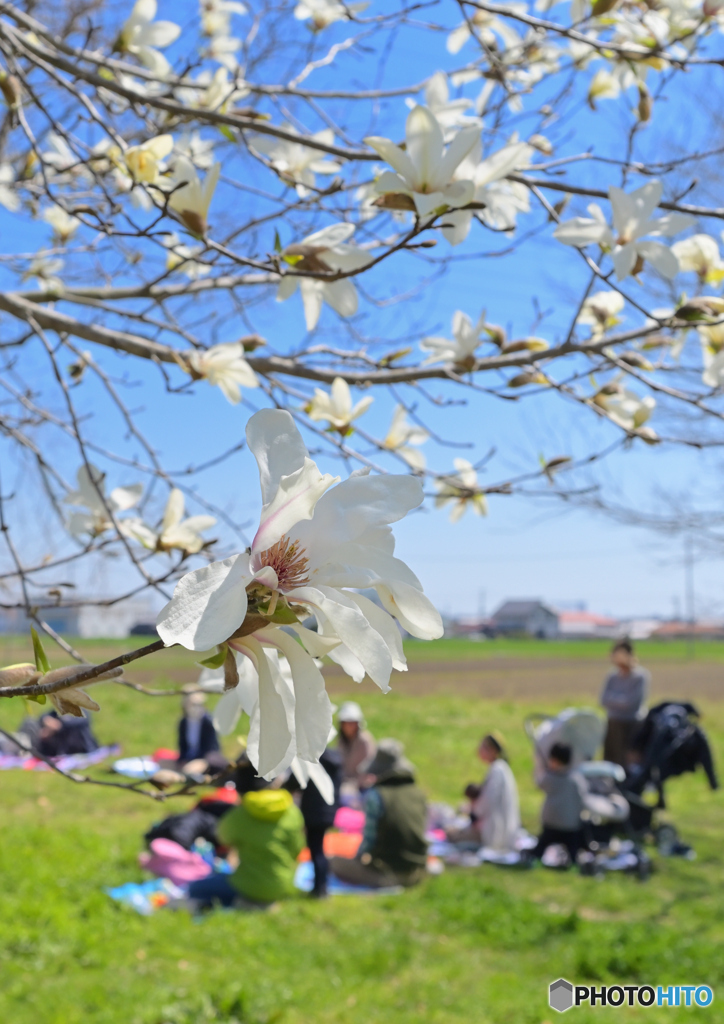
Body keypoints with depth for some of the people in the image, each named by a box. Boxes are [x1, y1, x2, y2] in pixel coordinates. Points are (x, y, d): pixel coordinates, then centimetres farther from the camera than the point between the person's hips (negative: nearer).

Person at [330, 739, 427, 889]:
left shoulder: (376, 796, -16)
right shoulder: (418, 793, 1)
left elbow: (370, 838, -12)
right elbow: (422, 830, 9)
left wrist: (359, 858, 8)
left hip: (389, 871, -8)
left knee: (336, 862, 9)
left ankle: (383, 881, -2)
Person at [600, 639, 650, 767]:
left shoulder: (641, 676, -7)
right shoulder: (613, 677, 10)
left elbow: (632, 701, -15)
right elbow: (604, 700, 1)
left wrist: (613, 698, -3)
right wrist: (621, 700, -12)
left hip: (632, 726, -5)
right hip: (613, 725, 5)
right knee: (609, 761, 7)